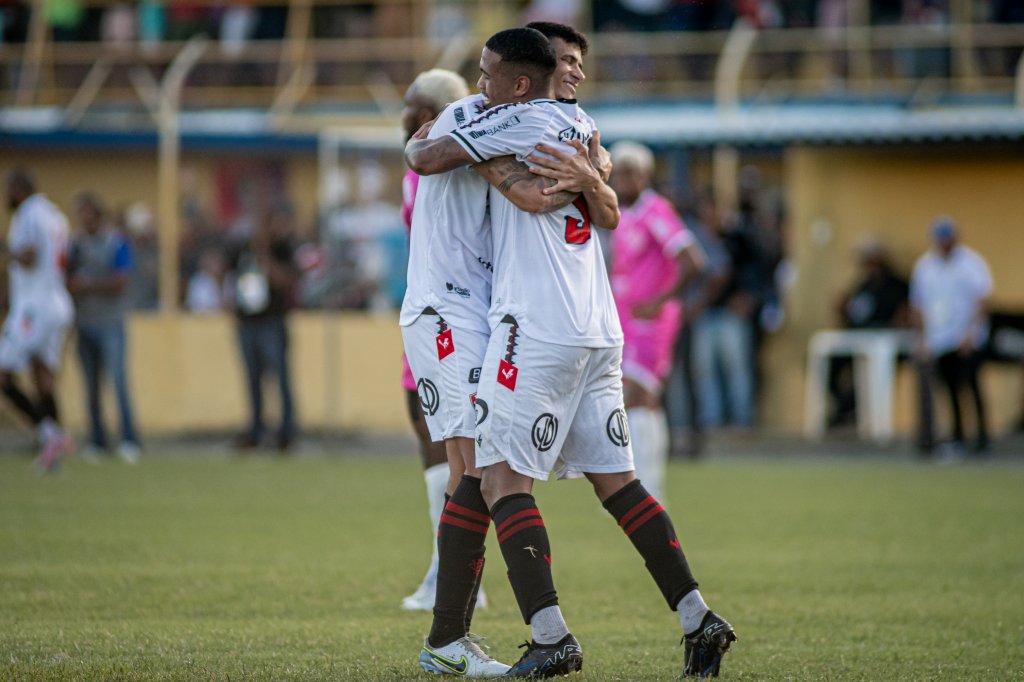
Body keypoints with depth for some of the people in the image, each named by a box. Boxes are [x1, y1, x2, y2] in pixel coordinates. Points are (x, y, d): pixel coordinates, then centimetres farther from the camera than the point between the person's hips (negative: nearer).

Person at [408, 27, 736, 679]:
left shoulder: (519, 120, -7)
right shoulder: (578, 126, 17)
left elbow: (430, 159, -9)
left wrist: (415, 140, 12)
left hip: (538, 329, -8)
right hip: (599, 332, 8)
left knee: (504, 478, -6)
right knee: (617, 482, 11)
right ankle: (699, 619, 5)